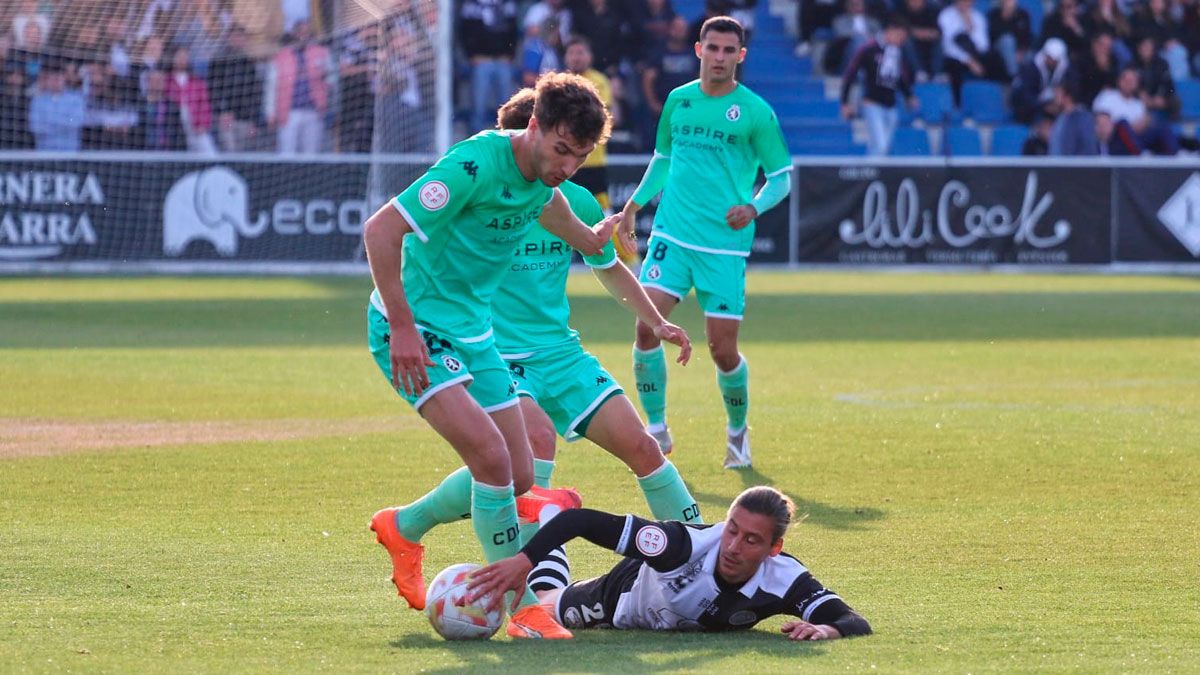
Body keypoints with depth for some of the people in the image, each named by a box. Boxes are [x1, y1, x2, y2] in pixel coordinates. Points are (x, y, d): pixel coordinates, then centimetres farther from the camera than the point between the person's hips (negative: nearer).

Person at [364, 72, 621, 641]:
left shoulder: (543, 177, 1)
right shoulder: (477, 164, -26)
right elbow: (380, 230, -28)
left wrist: (603, 231, 45)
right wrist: (402, 327, -27)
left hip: (473, 331, 9)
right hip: (413, 329, -9)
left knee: (518, 476, 8)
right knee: (491, 456, -21)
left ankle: (404, 528, 32)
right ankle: (523, 609, -9)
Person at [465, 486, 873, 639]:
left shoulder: (784, 582, -42)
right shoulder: (686, 545, -49)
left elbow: (856, 624, -42)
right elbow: (582, 521, -47)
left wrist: (827, 629, -66)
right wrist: (525, 560, -60)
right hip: (626, 593, -3)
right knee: (538, 608, 24)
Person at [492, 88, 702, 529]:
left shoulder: (577, 202, 3)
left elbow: (609, 268, 23)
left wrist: (656, 322, 16)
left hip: (560, 352, 6)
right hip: (495, 357, -6)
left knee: (639, 446, -1)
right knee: (538, 435, -32)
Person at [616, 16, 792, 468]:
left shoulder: (755, 112, -4)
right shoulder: (678, 101, 8)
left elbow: (781, 177, 0)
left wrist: (753, 208, -18)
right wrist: (633, 207, 18)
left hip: (725, 245, -3)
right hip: (672, 234, 3)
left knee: (723, 350, -3)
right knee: (647, 325, -14)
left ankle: (738, 432, 24)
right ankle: (656, 428, 0)